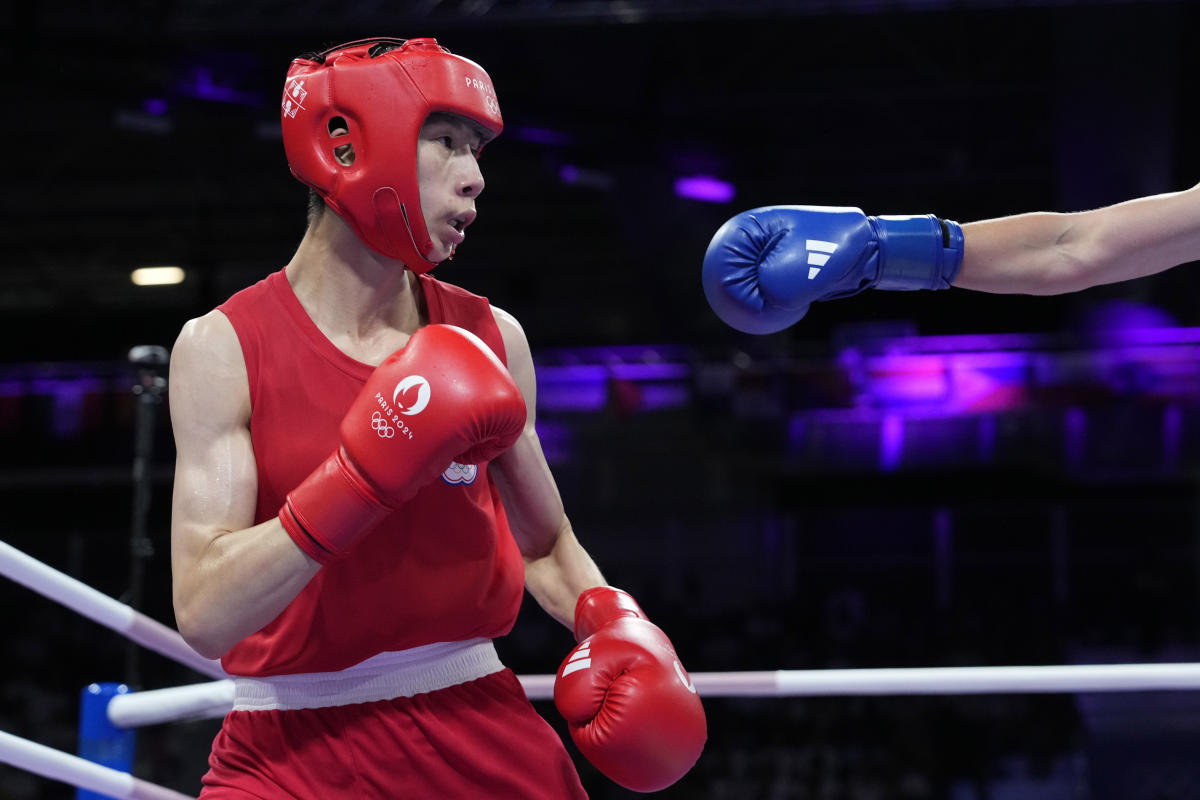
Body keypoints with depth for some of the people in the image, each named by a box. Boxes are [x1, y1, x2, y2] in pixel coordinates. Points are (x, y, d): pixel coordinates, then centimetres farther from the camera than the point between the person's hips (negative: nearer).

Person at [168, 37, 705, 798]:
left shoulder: (488, 339, 4)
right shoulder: (224, 349, -7)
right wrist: (364, 474, -26)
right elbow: (207, 615, -17)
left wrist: (616, 624, -2)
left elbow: (545, 544, 18)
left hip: (482, 733, 3)